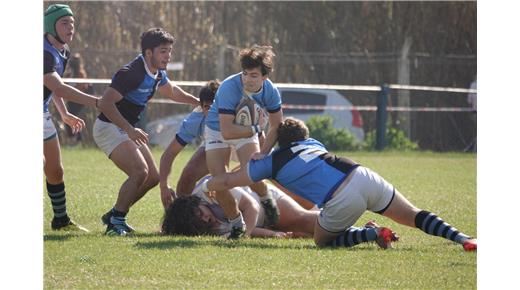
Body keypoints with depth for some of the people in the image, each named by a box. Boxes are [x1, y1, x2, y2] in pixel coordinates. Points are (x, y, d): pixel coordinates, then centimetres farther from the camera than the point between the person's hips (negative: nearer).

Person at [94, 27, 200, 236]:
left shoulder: (158, 74, 5)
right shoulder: (132, 73, -25)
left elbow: (173, 92, 28)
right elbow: (105, 103, -31)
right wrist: (130, 130, -33)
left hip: (127, 130, 10)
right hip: (109, 128, -10)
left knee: (152, 177, 8)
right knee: (139, 172, -24)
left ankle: (113, 216, 19)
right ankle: (116, 222, -14)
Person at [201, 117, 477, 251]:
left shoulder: (271, 162, 19)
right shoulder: (314, 143, 32)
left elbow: (227, 181, 28)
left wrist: (206, 185, 49)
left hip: (343, 200, -5)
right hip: (364, 176, 5)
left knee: (323, 240, 19)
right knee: (414, 216, 14)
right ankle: (462, 238, -8)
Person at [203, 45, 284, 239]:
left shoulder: (271, 91, -22)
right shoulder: (229, 88, -36)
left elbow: (276, 126, -8)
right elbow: (227, 132, -38)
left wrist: (263, 153, -20)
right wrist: (257, 128, -29)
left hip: (247, 131, 2)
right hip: (217, 130, -2)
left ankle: (266, 200, 12)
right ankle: (236, 223, 6)